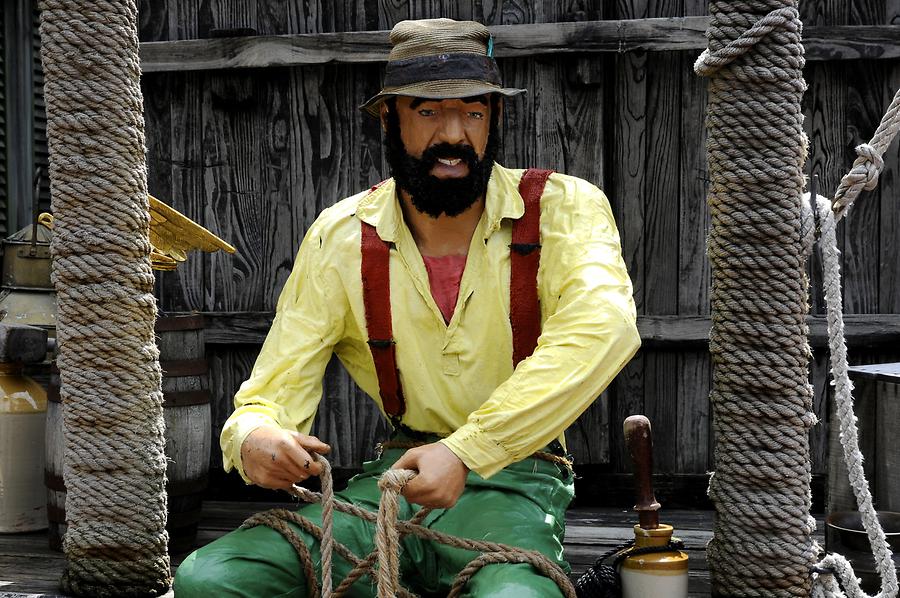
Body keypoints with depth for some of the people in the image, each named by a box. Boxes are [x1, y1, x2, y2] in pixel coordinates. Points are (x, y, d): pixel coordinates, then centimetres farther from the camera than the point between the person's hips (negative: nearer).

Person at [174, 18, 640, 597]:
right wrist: (254, 437, -25)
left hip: (513, 479, -3)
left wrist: (465, 451, -37)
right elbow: (274, 392, 2)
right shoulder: (340, 238, 1)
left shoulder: (562, 207, -7)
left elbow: (605, 328, -27)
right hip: (394, 473, 4)